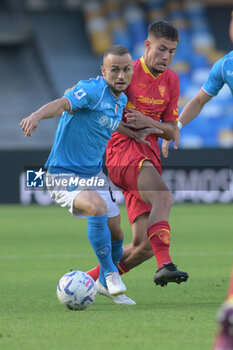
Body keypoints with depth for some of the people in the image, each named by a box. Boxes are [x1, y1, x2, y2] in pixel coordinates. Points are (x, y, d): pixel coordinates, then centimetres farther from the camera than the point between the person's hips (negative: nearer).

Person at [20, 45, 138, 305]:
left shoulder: (121, 100, 6)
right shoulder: (92, 89, -20)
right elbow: (63, 103, -40)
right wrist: (37, 115, -58)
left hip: (93, 173, 8)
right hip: (63, 174, -8)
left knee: (115, 234, 11)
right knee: (97, 207, -33)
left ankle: (104, 284, 36)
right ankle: (110, 274, -17)